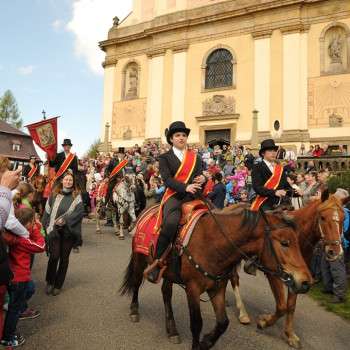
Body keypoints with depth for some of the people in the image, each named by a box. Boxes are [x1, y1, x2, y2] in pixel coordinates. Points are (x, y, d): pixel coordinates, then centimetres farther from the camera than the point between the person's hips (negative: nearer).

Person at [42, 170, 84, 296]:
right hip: (55, 230, 0)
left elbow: (80, 212, -8)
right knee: (54, 256, -5)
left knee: (64, 258, 8)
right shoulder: (54, 194, 5)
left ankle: (58, 285, 23)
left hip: (69, 231, 0)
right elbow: (47, 211, 5)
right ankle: (50, 282, 20)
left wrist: (65, 219, -17)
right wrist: (47, 226, -4)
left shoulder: (77, 195, 2)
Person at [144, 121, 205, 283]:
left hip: (192, 196, 4)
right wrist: (185, 187, -22)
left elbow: (199, 176, 18)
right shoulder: (165, 157, 8)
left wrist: (202, 179, -7)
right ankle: (159, 261, -16)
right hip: (174, 196, -4)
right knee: (170, 223, -32)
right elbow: (167, 179, -6)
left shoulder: (195, 157, 20)